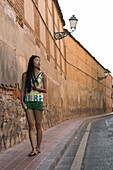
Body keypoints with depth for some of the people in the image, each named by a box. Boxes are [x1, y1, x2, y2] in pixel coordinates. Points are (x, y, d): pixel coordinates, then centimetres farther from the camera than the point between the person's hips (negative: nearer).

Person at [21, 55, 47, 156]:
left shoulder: (42, 75, 6)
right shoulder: (26, 75, 8)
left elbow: (45, 90, 5)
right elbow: (23, 89, 7)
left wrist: (35, 88, -11)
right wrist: (22, 102, -4)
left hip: (38, 101, 0)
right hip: (28, 102, 1)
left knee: (38, 125, 2)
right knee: (31, 126, -5)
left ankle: (38, 147, 13)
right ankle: (34, 149, -6)